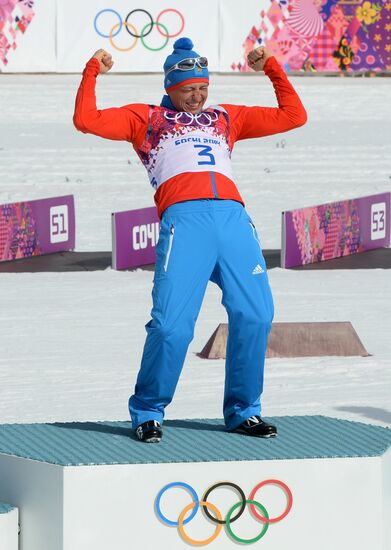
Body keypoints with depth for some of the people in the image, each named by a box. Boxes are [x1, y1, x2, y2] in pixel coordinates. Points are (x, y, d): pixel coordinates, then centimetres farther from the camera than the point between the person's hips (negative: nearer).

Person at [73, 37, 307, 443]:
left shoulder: (226, 118, 32)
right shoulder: (145, 119, 24)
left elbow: (293, 116, 32)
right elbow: (87, 120, 14)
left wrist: (272, 69, 27)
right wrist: (93, 72, 13)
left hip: (233, 216, 4)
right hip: (183, 218, -3)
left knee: (254, 315, -9)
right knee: (171, 323, -15)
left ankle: (243, 411, 6)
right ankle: (147, 413, 2)